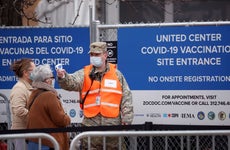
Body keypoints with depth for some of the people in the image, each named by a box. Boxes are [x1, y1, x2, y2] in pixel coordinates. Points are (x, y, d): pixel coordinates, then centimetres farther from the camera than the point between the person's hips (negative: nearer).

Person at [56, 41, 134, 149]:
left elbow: (126, 97, 8)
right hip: (91, 123, 0)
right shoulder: (84, 74, 6)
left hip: (112, 124, 0)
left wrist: (126, 120, 2)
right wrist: (63, 77, -37)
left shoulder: (116, 74, 8)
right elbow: (71, 82, -14)